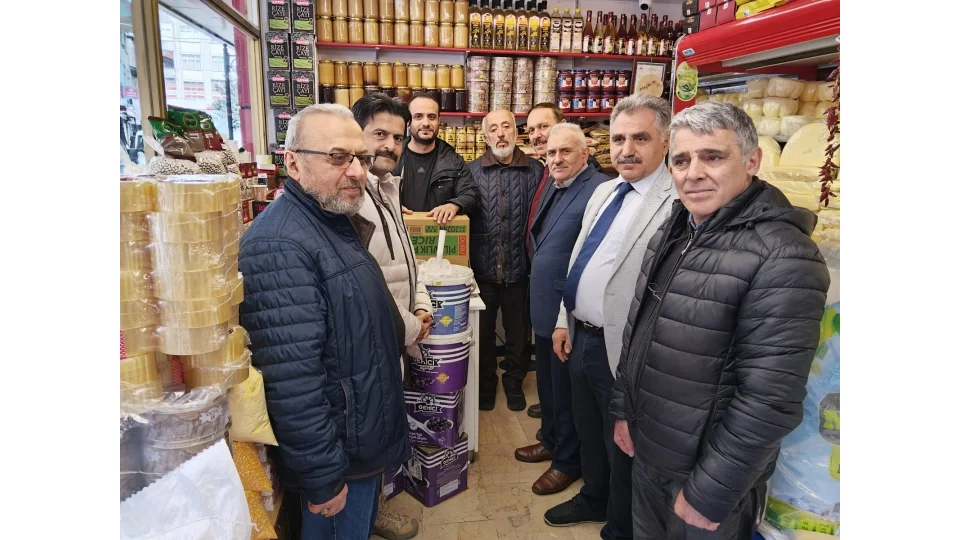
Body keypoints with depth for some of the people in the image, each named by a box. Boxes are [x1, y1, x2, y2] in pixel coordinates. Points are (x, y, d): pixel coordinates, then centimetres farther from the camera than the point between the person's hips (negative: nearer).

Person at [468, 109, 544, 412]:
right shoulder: (472, 171, 1)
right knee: (483, 332, 16)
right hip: (482, 269, 1)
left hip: (519, 270, 0)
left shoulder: (535, 171, -2)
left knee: (518, 333, 15)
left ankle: (514, 382, 37)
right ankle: (486, 383, 37)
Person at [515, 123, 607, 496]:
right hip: (545, 305, 9)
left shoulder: (599, 190, -20)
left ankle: (568, 461, 29)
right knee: (548, 381, 23)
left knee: (566, 388, 9)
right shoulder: (555, 186, 11)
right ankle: (551, 440, 44)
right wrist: (538, 291, 15)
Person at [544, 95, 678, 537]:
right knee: (589, 433, 27)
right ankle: (593, 500, 52)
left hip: (623, 352, -7)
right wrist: (564, 322, 13)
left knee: (623, 448, 15)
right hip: (580, 337, 8)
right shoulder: (603, 192, 8)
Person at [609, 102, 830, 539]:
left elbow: (769, 400, -24)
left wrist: (709, 494, -18)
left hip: (707, 475, -7)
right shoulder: (670, 234, 2)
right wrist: (623, 409, 11)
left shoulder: (783, 257, -23)